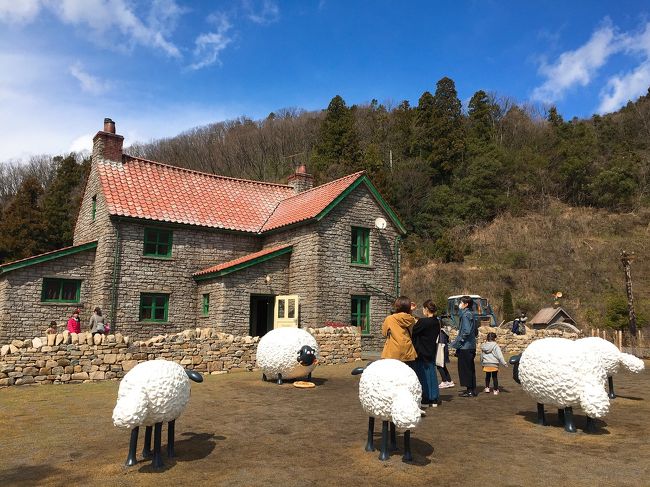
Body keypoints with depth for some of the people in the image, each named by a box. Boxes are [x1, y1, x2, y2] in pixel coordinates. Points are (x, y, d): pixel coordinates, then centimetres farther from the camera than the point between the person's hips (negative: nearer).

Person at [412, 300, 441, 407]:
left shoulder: (423, 322, -20)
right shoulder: (437, 322, 4)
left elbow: (413, 332, -14)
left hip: (422, 353, -7)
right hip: (431, 352, 7)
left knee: (423, 375, 3)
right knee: (431, 374, 12)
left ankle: (425, 400, 9)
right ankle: (434, 400, 17)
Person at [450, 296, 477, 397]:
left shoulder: (465, 314, -15)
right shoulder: (470, 314, 12)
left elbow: (466, 331, -24)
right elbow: (474, 331, 18)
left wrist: (458, 342, -16)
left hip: (465, 347, -9)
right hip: (471, 346, 9)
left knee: (465, 368, -1)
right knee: (470, 369, 15)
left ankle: (470, 391, 4)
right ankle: (472, 389, 22)